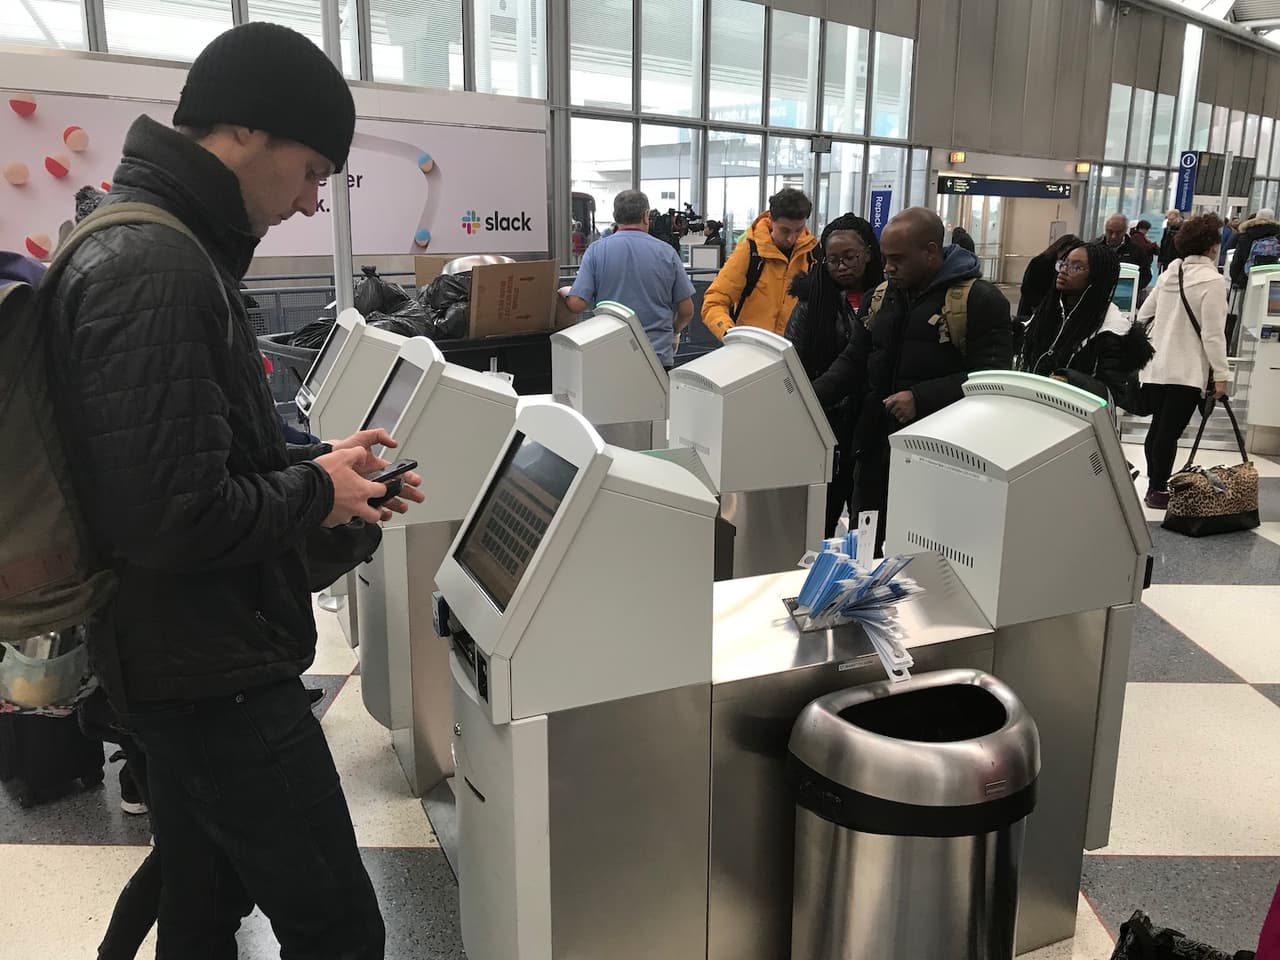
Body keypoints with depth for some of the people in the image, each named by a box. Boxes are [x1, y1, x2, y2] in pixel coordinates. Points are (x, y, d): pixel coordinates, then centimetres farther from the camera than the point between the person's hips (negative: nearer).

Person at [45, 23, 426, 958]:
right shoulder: (154, 270, -23)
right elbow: (177, 518, -28)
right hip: (215, 676, -10)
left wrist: (312, 459, 7)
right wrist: (315, 494, -12)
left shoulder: (152, 244, 11)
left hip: (179, 664, 10)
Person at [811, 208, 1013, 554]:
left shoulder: (980, 300, -7)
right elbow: (853, 362, 14)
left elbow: (991, 376, -15)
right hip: (875, 446, 6)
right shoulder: (881, 297, 13)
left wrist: (922, 398, -23)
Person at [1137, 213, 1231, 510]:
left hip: (1157, 366, 7)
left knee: (1158, 428, 13)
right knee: (1170, 431, -3)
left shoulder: (1169, 273, 8)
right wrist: (1220, 375, -9)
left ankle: (1155, 486, 21)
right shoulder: (1211, 280, -12)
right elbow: (1213, 334, -14)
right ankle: (1158, 491, 1)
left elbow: (1143, 315, 16)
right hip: (1187, 371, -7)